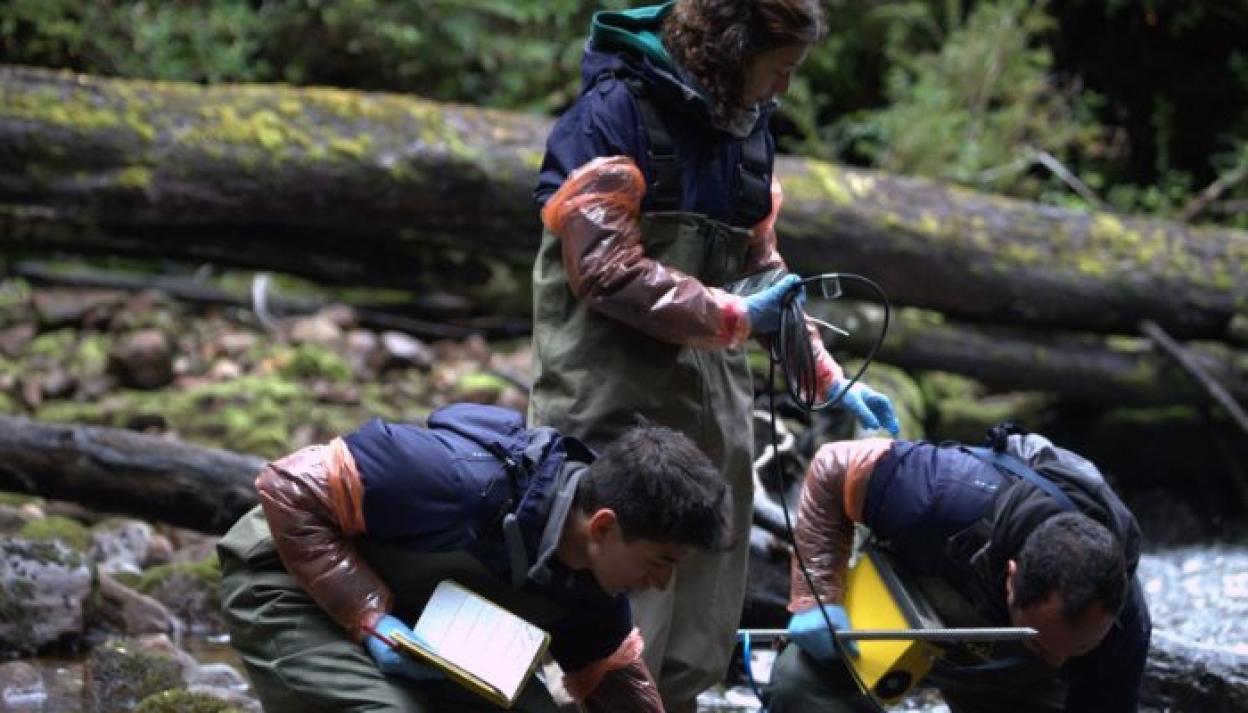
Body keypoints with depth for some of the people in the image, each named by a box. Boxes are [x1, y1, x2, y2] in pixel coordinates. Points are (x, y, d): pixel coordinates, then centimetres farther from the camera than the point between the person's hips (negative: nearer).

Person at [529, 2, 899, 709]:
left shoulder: (747, 131, 14)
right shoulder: (613, 113, -11)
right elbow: (605, 271, -18)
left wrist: (831, 379, 13)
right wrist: (733, 318, -16)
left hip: (713, 402, 8)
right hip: (617, 407, -8)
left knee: (699, 650, 10)